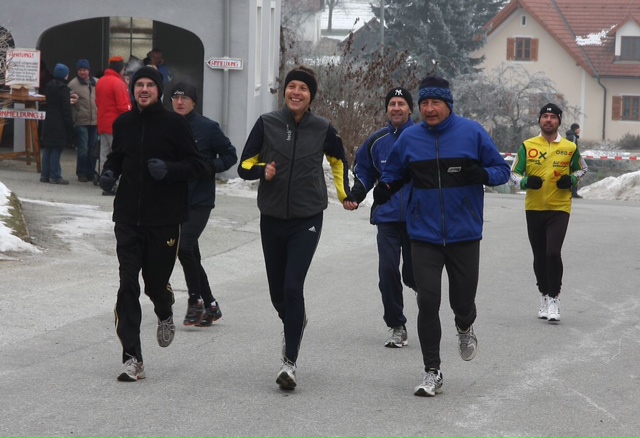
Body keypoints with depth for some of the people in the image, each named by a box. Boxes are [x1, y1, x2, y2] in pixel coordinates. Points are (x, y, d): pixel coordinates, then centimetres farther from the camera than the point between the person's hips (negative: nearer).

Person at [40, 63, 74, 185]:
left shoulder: (49, 87, 10)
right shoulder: (63, 89, -14)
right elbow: (66, 109, -14)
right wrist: (70, 124, -10)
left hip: (49, 121, 8)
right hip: (59, 123, -8)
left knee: (48, 148, 11)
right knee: (56, 149, -5)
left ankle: (45, 175, 14)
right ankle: (55, 176, -3)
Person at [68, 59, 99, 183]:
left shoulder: (96, 83, 8)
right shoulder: (73, 84, -4)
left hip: (95, 121, 4)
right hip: (81, 121, -4)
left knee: (93, 148, 10)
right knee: (83, 149, -3)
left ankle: (91, 172, 19)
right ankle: (82, 173, 8)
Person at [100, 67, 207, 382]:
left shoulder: (174, 124, -4)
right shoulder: (123, 124, 8)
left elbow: (196, 165, -3)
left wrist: (169, 169, -20)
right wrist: (109, 172, 3)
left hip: (165, 218, -3)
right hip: (128, 217, 3)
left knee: (156, 283, 6)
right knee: (128, 286, -7)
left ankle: (165, 315, 44)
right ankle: (132, 358, -7)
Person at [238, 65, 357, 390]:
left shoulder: (322, 129, -1)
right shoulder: (267, 124, -1)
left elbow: (338, 160, 19)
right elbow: (244, 166, 2)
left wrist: (345, 196, 19)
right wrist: (262, 171, -18)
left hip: (307, 220, -2)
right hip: (272, 218, 2)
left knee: (293, 287, -15)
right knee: (277, 290, 12)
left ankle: (289, 362, -12)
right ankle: (295, 324, 46)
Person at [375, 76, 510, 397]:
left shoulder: (472, 132, -4)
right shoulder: (409, 138, 3)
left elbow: (501, 170, 1)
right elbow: (393, 174, 16)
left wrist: (483, 174, -21)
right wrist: (384, 189, -7)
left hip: (464, 235, -1)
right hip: (424, 235, 1)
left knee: (462, 300, 6)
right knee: (428, 301, -6)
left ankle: (465, 327, 44)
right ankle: (432, 372, 4)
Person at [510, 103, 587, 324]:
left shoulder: (570, 147, 2)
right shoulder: (527, 146, 2)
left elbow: (582, 169, 17)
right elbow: (514, 173, 5)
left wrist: (571, 180, -4)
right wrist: (526, 182, -16)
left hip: (559, 209, -2)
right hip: (534, 209, 2)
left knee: (553, 253, -16)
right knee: (539, 257, 10)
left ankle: (554, 299, -3)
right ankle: (545, 297, 26)